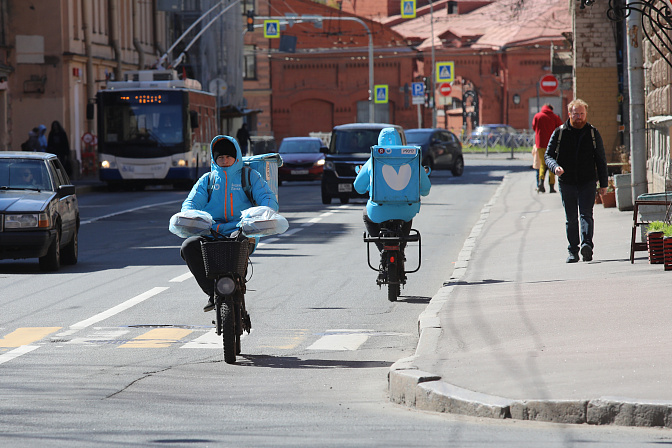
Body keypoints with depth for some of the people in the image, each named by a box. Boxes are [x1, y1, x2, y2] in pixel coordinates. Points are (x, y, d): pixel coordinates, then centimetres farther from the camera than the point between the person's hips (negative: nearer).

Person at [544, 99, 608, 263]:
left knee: (586, 214, -15)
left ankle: (587, 244, -28)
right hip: (566, 182, 1)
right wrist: (555, 166, -18)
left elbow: (601, 160, 11)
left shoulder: (593, 133, 6)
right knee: (571, 219, 5)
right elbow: (548, 155, 5)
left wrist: (603, 184, 6)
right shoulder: (559, 133, 4)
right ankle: (573, 251, 11)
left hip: (587, 182, -1)